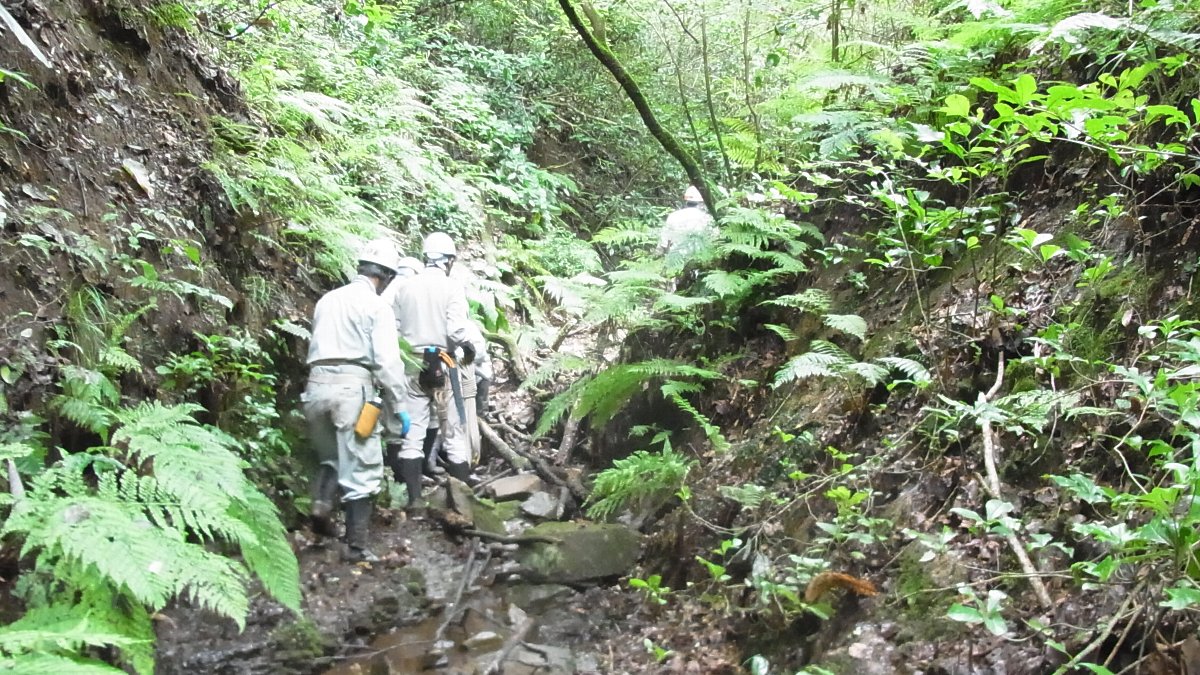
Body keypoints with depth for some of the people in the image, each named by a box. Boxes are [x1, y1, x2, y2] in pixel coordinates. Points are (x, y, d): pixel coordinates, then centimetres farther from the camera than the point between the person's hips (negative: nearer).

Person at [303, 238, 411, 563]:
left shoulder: (327, 300, 18)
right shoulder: (377, 306, -2)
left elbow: (316, 347, 16)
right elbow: (388, 360, -8)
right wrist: (400, 404, -4)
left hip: (316, 384, 6)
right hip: (351, 386, -6)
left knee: (330, 456, 23)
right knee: (361, 468, 2)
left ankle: (322, 502, -3)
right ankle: (356, 545, 3)